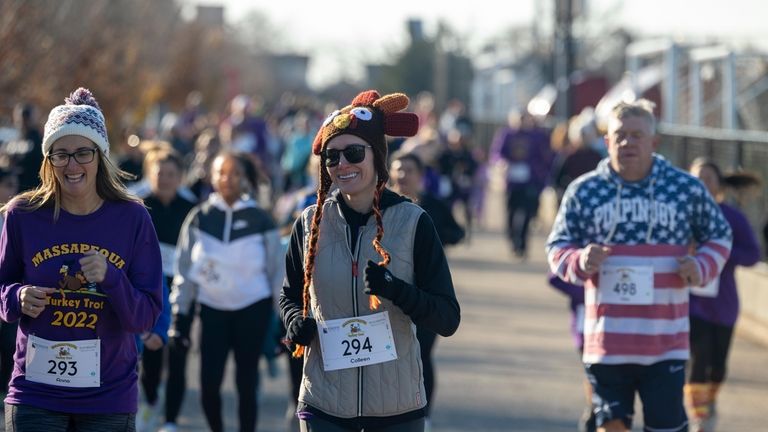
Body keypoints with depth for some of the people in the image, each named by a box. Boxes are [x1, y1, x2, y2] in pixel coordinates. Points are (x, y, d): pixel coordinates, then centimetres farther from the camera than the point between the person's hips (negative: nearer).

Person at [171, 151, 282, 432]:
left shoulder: (260, 220, -2)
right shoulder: (199, 218, 0)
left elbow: (277, 271, 2)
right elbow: (184, 269, 5)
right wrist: (180, 313, 3)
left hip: (253, 309, -1)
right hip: (211, 309, 1)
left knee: (246, 383, 2)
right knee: (209, 384, -3)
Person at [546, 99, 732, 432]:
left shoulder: (687, 188, 3)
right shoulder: (583, 191, 3)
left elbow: (719, 235, 14)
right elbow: (556, 247, 8)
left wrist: (702, 266, -7)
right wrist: (579, 261, -15)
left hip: (666, 342, -1)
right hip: (607, 340, 1)